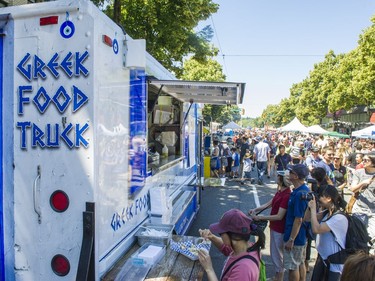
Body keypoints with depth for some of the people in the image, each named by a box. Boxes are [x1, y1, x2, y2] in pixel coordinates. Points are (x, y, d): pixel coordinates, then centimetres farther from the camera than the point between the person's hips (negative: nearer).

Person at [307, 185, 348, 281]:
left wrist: (313, 208, -22)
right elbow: (308, 218, 6)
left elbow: (316, 229, -30)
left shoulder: (339, 218, -25)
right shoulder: (326, 212, 3)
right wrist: (309, 205, -8)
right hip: (322, 256, 8)